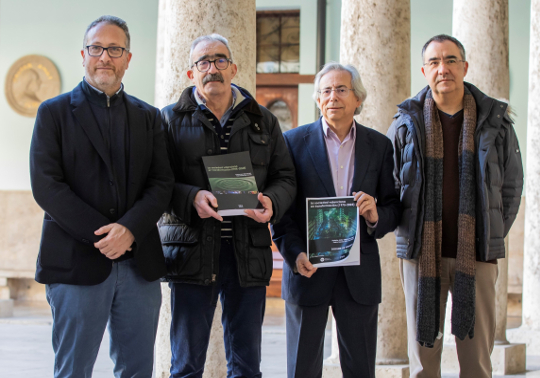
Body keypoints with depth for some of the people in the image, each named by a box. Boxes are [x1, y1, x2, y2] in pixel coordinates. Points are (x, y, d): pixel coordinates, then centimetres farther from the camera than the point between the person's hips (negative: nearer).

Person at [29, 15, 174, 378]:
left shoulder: (148, 116, 14)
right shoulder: (55, 112, 4)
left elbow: (162, 184, 5)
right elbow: (46, 186, -6)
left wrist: (128, 229, -13)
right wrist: (102, 236, -14)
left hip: (140, 263, 3)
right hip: (78, 264, -3)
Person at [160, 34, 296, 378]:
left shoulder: (263, 122, 14)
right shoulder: (172, 119, 6)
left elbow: (285, 178, 14)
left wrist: (271, 202, -8)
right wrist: (192, 197, -19)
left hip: (249, 254, 2)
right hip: (192, 252, -2)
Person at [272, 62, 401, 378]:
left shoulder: (380, 145, 8)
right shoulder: (295, 141, 3)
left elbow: (395, 208, 8)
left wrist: (377, 216, -15)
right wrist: (294, 254, -14)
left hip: (361, 272, 1)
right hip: (308, 267, -1)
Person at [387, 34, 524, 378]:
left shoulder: (494, 120, 6)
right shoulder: (407, 123, 4)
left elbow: (511, 187, 13)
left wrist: (492, 235, 7)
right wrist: (412, 233, 5)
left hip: (476, 254, 0)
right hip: (422, 253, 0)